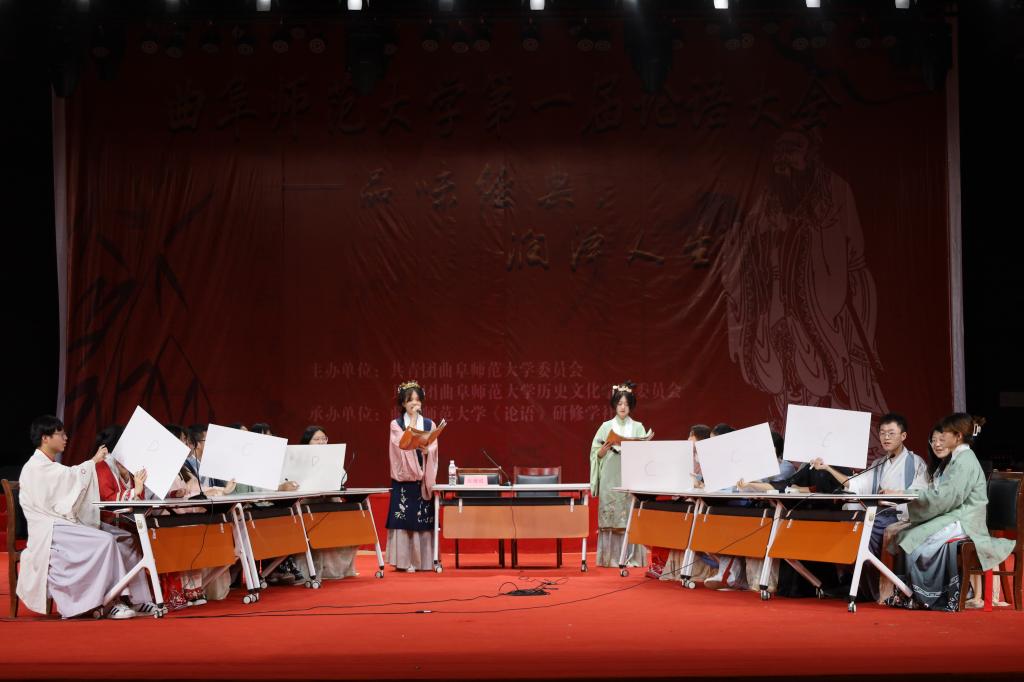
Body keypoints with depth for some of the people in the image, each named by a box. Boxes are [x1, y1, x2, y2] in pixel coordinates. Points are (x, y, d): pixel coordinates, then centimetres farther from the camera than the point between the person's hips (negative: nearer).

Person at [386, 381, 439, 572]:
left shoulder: (429, 424, 10)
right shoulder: (396, 424, 4)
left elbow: (433, 450, 1)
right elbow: (403, 443, -14)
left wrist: (426, 450, -21)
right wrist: (412, 420, -12)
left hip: (424, 479, 2)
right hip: (404, 478, -2)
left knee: (424, 520, 0)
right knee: (404, 519, -6)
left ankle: (423, 560, 6)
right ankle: (405, 561, -3)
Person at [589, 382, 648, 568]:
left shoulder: (638, 428, 10)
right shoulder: (606, 427, 9)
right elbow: (596, 454, 7)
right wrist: (605, 448, -13)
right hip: (610, 478, 0)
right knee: (610, 516, -3)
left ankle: (632, 558, 0)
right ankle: (611, 557, 1)